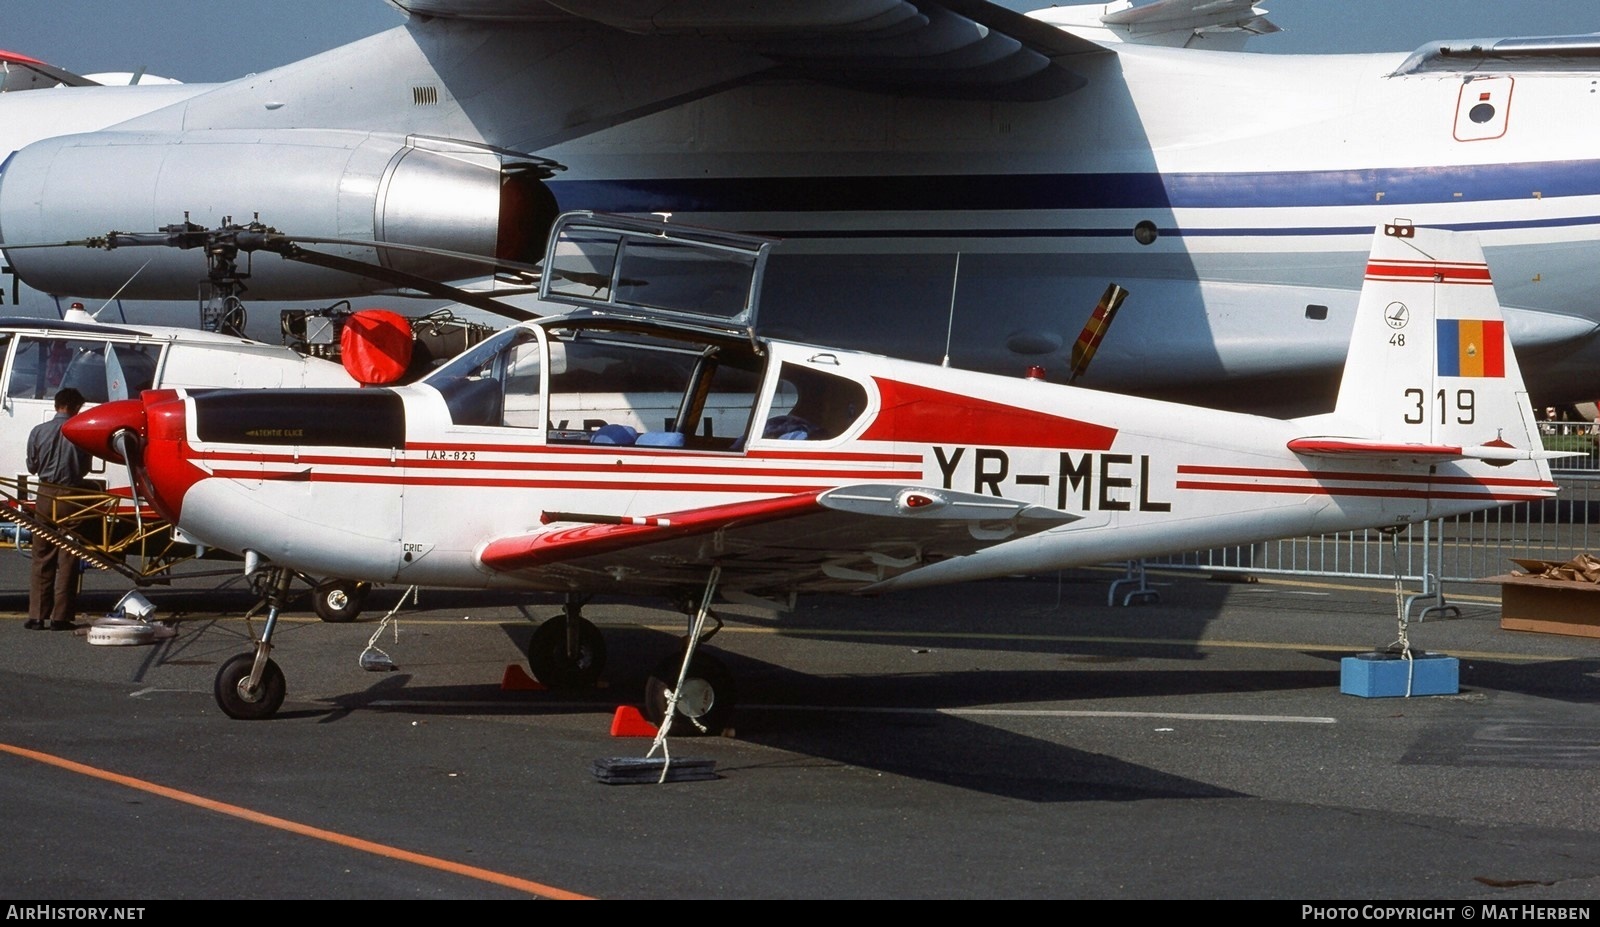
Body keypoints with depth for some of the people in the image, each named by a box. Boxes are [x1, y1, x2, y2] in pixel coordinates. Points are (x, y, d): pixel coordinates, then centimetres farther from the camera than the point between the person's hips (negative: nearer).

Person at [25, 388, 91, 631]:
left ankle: (37, 615, 6)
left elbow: (32, 467, 6)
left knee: (42, 558, 9)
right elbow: (85, 469, 2)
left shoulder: (39, 431, -4)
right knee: (67, 560, 4)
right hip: (71, 496, -2)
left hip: (45, 496, 2)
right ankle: (60, 617, 2)